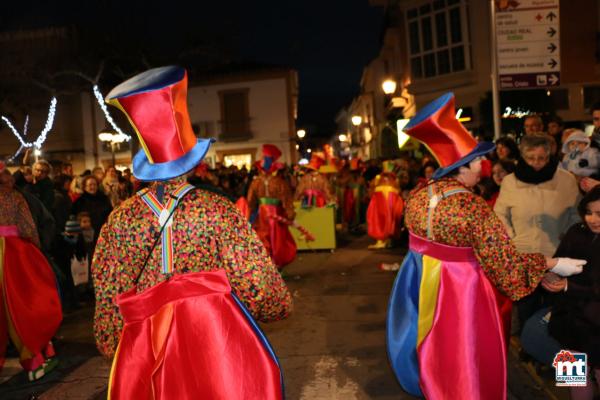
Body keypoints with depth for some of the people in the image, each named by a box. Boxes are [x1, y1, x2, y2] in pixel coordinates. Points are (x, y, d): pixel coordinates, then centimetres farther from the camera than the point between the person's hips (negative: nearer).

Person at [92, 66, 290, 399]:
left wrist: (113, 347, 20)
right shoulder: (217, 210, -13)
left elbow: (108, 299, 4)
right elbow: (266, 295, -14)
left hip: (145, 349, 3)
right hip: (217, 342, -2)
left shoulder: (120, 218, -4)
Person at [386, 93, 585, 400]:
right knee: (463, 357, 15)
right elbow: (504, 262, -19)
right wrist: (555, 264, -7)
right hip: (460, 291, -6)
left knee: (435, 350, 27)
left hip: (423, 285, 7)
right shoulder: (474, 207, -26)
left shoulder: (417, 196, -6)